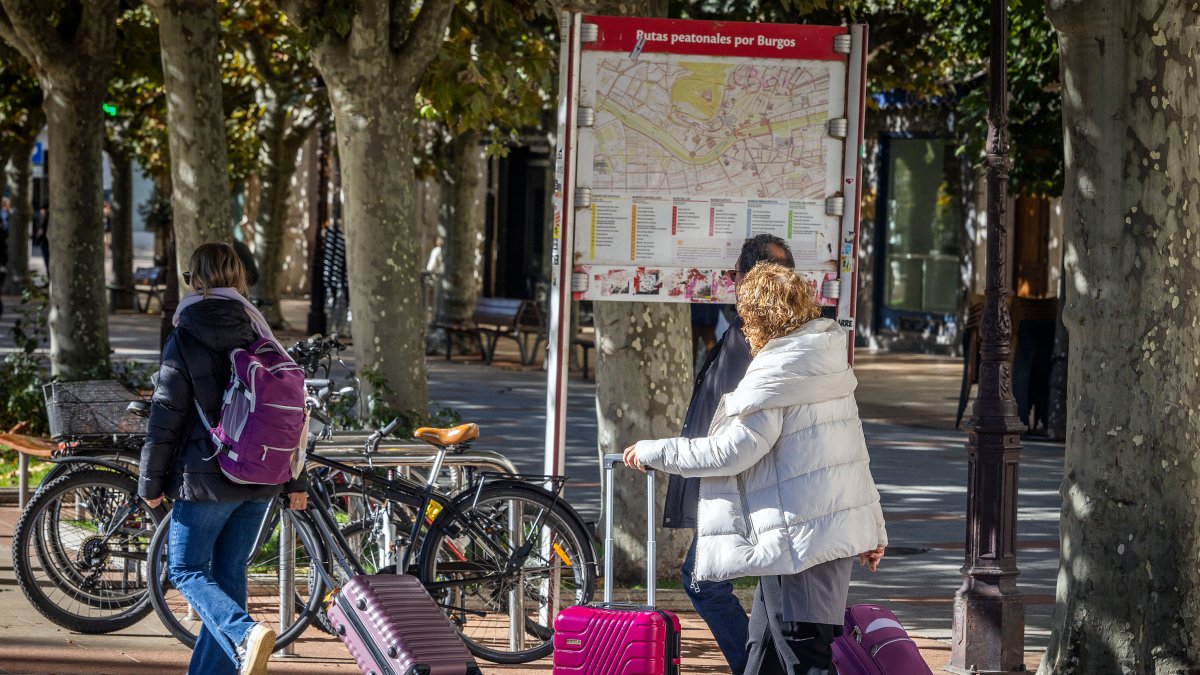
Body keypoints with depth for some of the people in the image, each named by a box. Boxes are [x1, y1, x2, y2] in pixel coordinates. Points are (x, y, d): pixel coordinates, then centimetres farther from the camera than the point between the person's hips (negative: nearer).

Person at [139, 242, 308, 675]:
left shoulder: (185, 339, -8)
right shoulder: (262, 336, 8)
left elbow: (166, 415, -9)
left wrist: (150, 483, -1)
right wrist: (296, 482, 15)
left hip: (207, 477, -5)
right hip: (261, 478, 5)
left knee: (186, 569, 4)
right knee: (230, 573, 12)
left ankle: (244, 633, -20)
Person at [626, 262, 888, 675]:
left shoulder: (776, 373, -14)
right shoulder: (829, 362, 14)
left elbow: (732, 451, -16)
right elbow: (856, 453, 19)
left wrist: (654, 453, -5)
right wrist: (874, 530, 23)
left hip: (798, 539, -10)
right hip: (839, 528, 10)